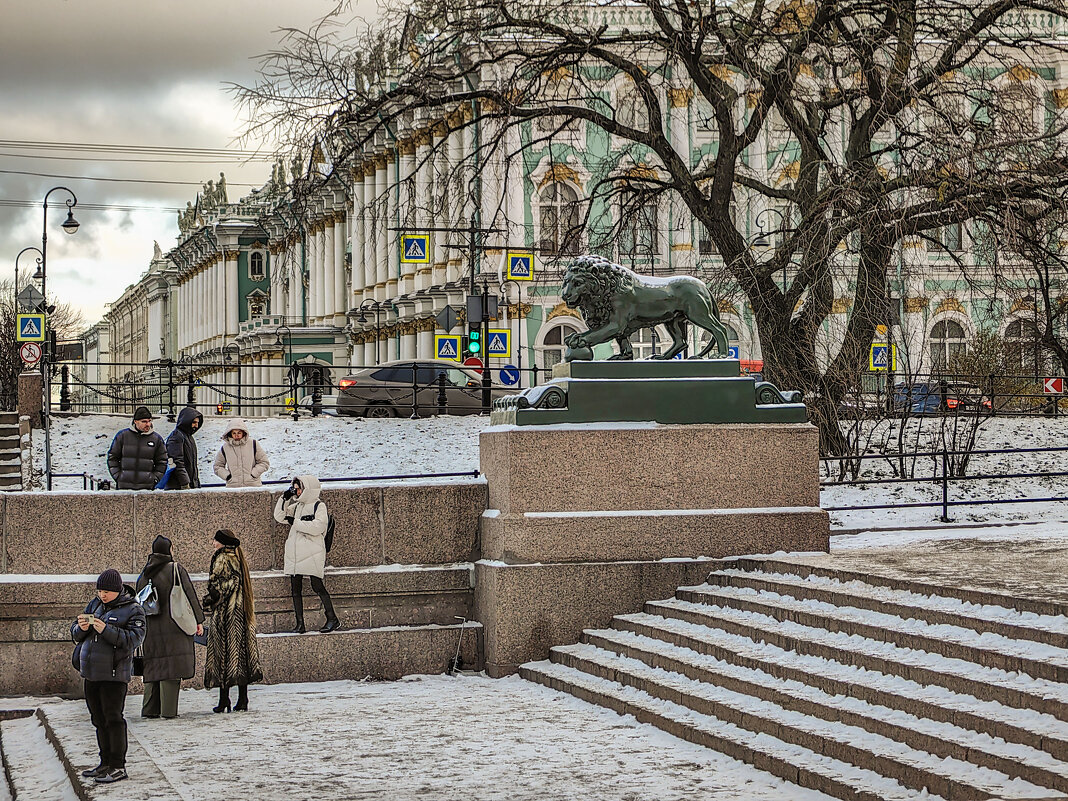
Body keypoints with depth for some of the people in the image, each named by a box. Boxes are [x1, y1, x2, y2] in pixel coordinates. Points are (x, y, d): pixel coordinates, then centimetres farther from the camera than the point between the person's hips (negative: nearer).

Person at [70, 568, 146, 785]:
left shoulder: (132, 610, -6)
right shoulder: (95, 604, 13)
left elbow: (133, 639, -16)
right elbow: (75, 634, 16)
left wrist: (106, 630, -25)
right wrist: (81, 628, -8)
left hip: (113, 673, -7)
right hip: (91, 671, 7)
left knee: (113, 719, -5)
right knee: (99, 719, 14)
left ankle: (118, 767, 0)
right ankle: (106, 763, 23)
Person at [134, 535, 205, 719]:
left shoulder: (143, 575, 9)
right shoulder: (175, 569, -6)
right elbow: (190, 595, -7)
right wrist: (198, 620, -1)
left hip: (151, 628, 5)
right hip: (173, 626, -5)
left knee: (154, 667, 11)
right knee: (171, 665, -3)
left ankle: (149, 709, 9)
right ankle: (168, 709, -6)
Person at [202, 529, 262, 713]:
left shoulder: (222, 559, -12)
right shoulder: (238, 559, 12)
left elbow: (217, 587, -17)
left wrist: (209, 601, -3)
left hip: (225, 613, -8)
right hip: (242, 614, 8)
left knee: (223, 652, -3)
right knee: (241, 650, 7)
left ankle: (224, 699, -5)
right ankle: (242, 699, 9)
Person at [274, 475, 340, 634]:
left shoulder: (319, 506, -2)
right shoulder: (297, 506, 18)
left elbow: (318, 527, -15)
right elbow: (279, 516, 17)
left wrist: (296, 522, -12)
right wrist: (284, 499, 5)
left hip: (312, 554, -7)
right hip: (295, 553, 7)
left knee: (317, 586, -9)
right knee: (295, 590, 3)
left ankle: (333, 620, -1)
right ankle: (300, 624, 6)